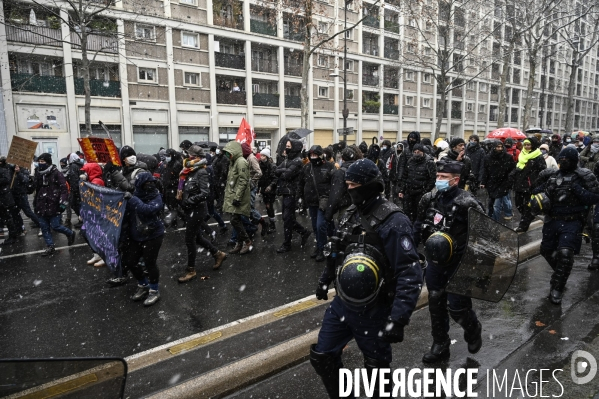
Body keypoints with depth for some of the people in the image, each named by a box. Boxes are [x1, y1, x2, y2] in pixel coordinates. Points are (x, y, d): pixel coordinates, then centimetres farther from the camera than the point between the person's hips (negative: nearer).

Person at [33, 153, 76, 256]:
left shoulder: (56, 173, -10)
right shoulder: (38, 174, 12)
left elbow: (64, 188, -13)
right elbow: (37, 190, 22)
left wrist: (63, 202, -20)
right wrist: (35, 203, 24)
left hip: (53, 205, -7)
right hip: (41, 205, 7)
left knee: (55, 226, -4)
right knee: (44, 228, 7)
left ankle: (70, 234, 23)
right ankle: (50, 247, 16)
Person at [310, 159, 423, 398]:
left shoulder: (392, 221, -21)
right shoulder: (351, 214, 4)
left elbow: (410, 273, -25)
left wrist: (398, 318, -30)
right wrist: (325, 279, 28)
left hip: (373, 311, -7)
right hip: (342, 303, 7)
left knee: (376, 368, 16)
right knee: (322, 357, 16)